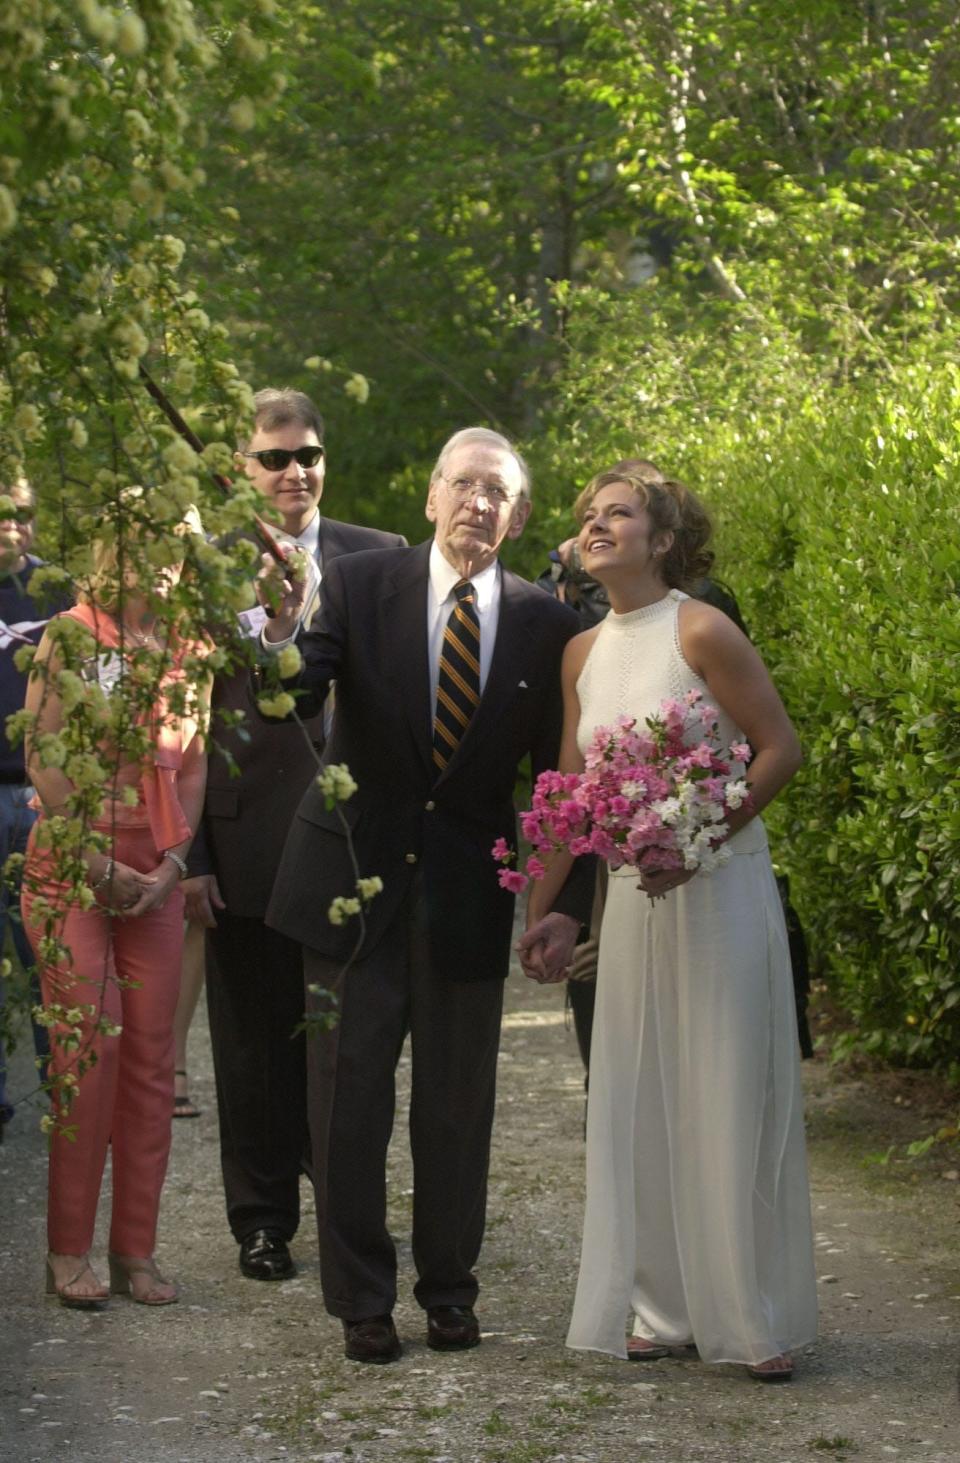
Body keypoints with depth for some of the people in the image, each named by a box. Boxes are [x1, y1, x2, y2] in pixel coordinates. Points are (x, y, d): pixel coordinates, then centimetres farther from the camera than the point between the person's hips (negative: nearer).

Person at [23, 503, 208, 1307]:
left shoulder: (188, 648, 10)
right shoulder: (72, 635, -3)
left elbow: (194, 762, 9)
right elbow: (44, 758, -7)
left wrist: (172, 864, -3)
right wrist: (99, 865, -10)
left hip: (156, 871, 4)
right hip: (74, 864, -4)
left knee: (151, 1054, 2)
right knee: (87, 1047, -8)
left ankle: (136, 1248, 9)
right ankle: (70, 1249, 1)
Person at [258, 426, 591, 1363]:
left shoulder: (543, 625, -1)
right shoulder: (360, 586, -5)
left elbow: (555, 773, 4)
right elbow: (292, 696, -17)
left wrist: (558, 900, -2)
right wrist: (280, 636, -38)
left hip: (468, 896, 1)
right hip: (356, 878, -1)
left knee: (457, 1105, 10)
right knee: (348, 1095, 3)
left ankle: (449, 1288, 25)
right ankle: (360, 1301, 13)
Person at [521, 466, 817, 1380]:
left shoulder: (700, 633, -11)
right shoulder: (582, 654, 8)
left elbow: (780, 748, -12)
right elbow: (571, 791, 14)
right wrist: (541, 910, 14)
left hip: (718, 885, -6)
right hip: (632, 894, 6)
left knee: (728, 1098, -2)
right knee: (640, 1099, 7)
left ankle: (758, 1318, 8)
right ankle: (669, 1308, 17)